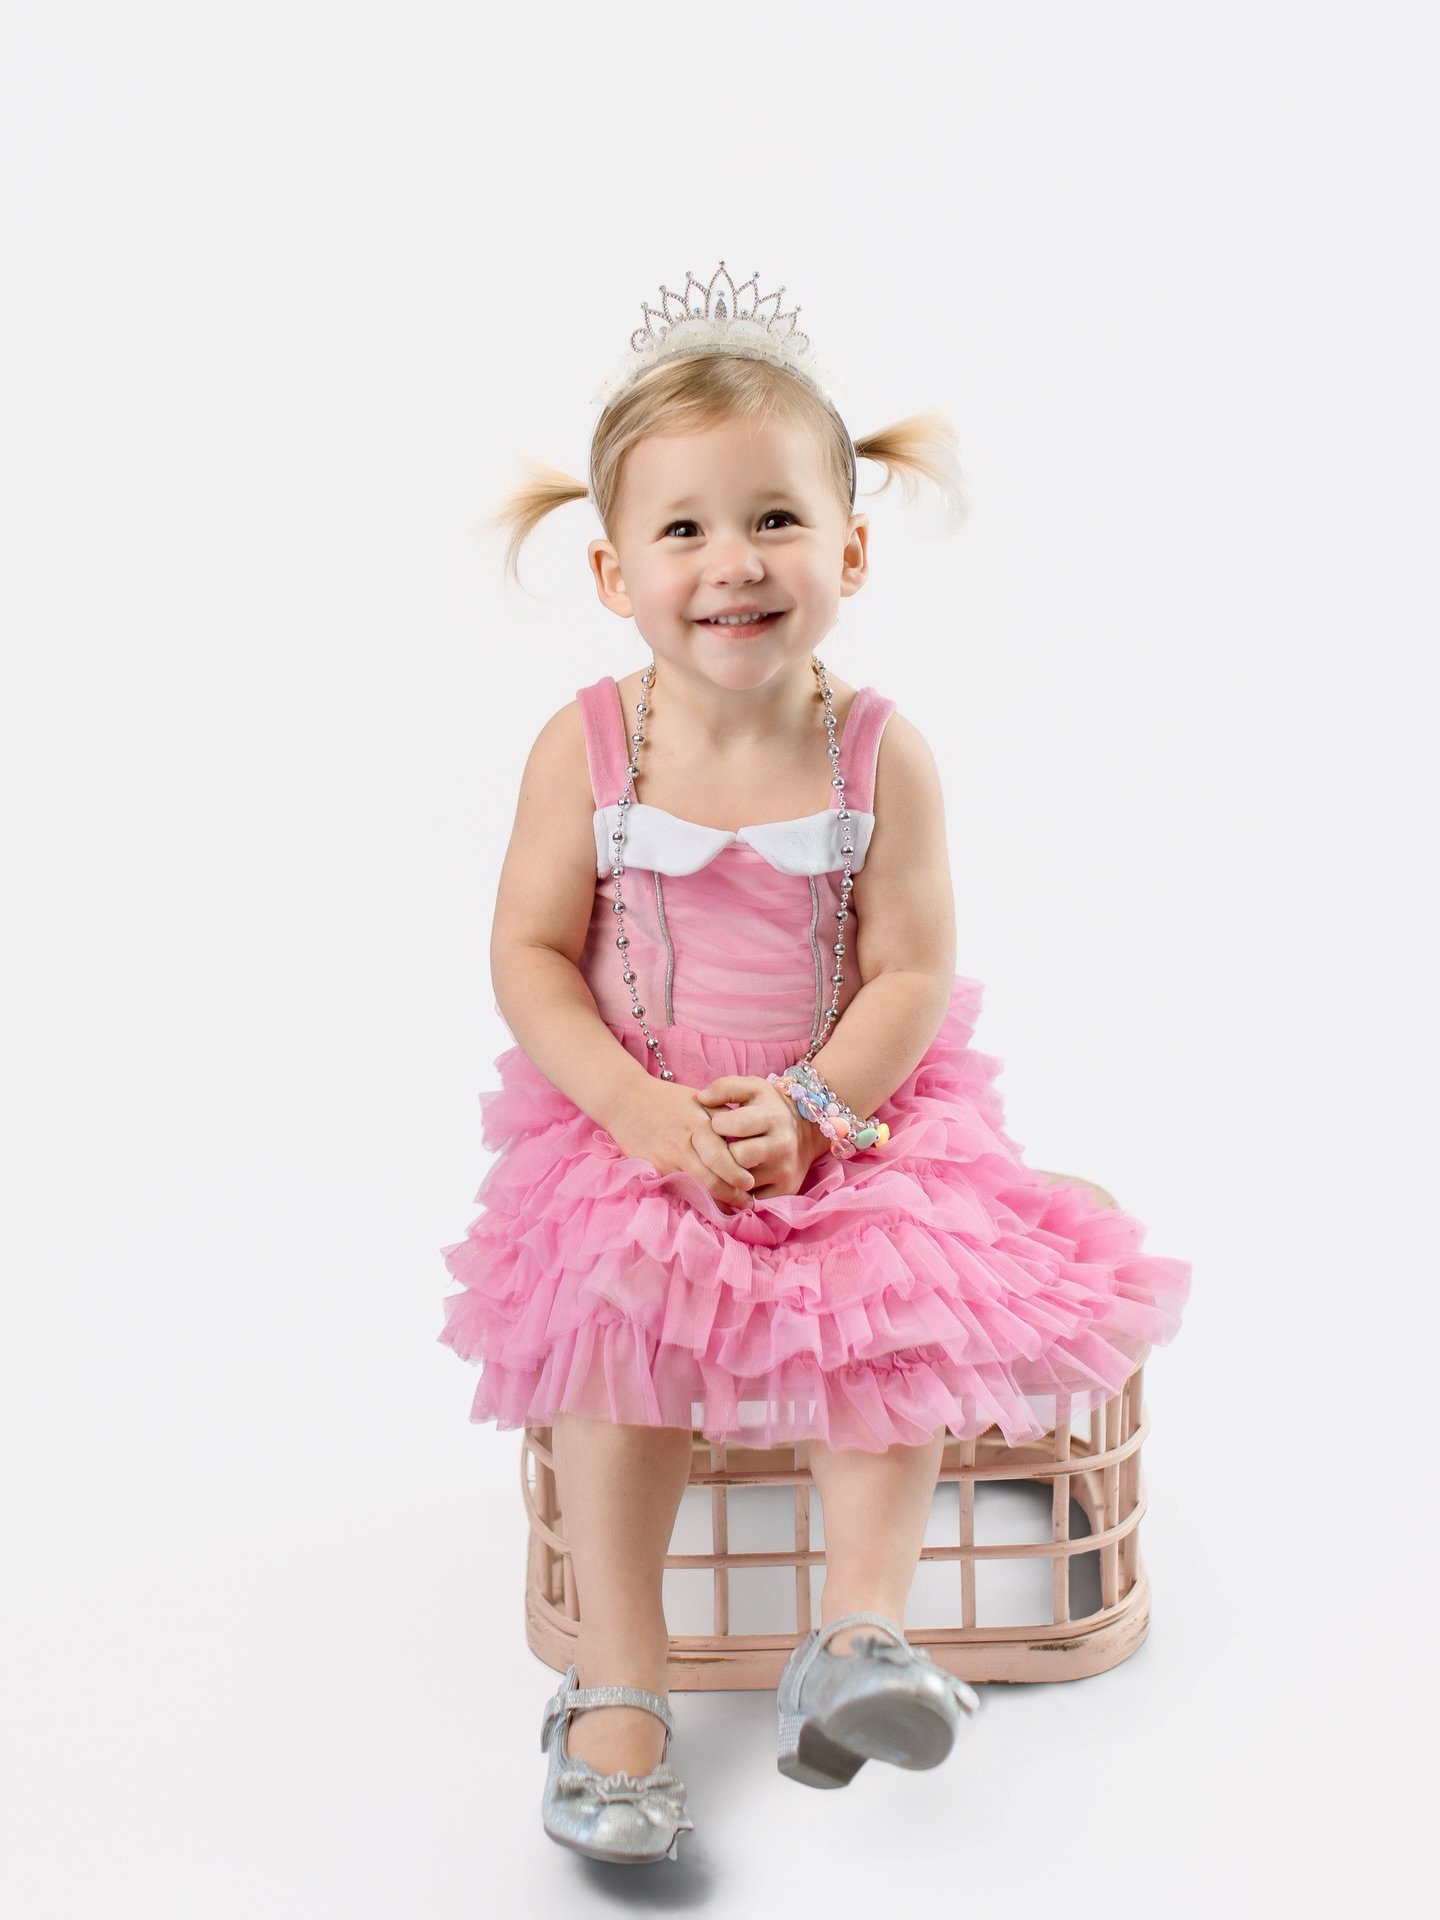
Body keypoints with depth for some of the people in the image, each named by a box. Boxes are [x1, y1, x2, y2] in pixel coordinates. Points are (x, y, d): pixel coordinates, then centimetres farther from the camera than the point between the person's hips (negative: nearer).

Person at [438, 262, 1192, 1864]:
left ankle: (858, 1629, -14)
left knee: (901, 1297, -22)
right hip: (629, 1118, 0)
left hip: (852, 1112, 1)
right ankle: (616, 1682, -12)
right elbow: (530, 959, -7)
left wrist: (809, 1107, -22)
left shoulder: (878, 753, -8)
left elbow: (911, 972, -8)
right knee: (616, 1309, -20)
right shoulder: (586, 747, -8)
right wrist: (638, 1108, -20)